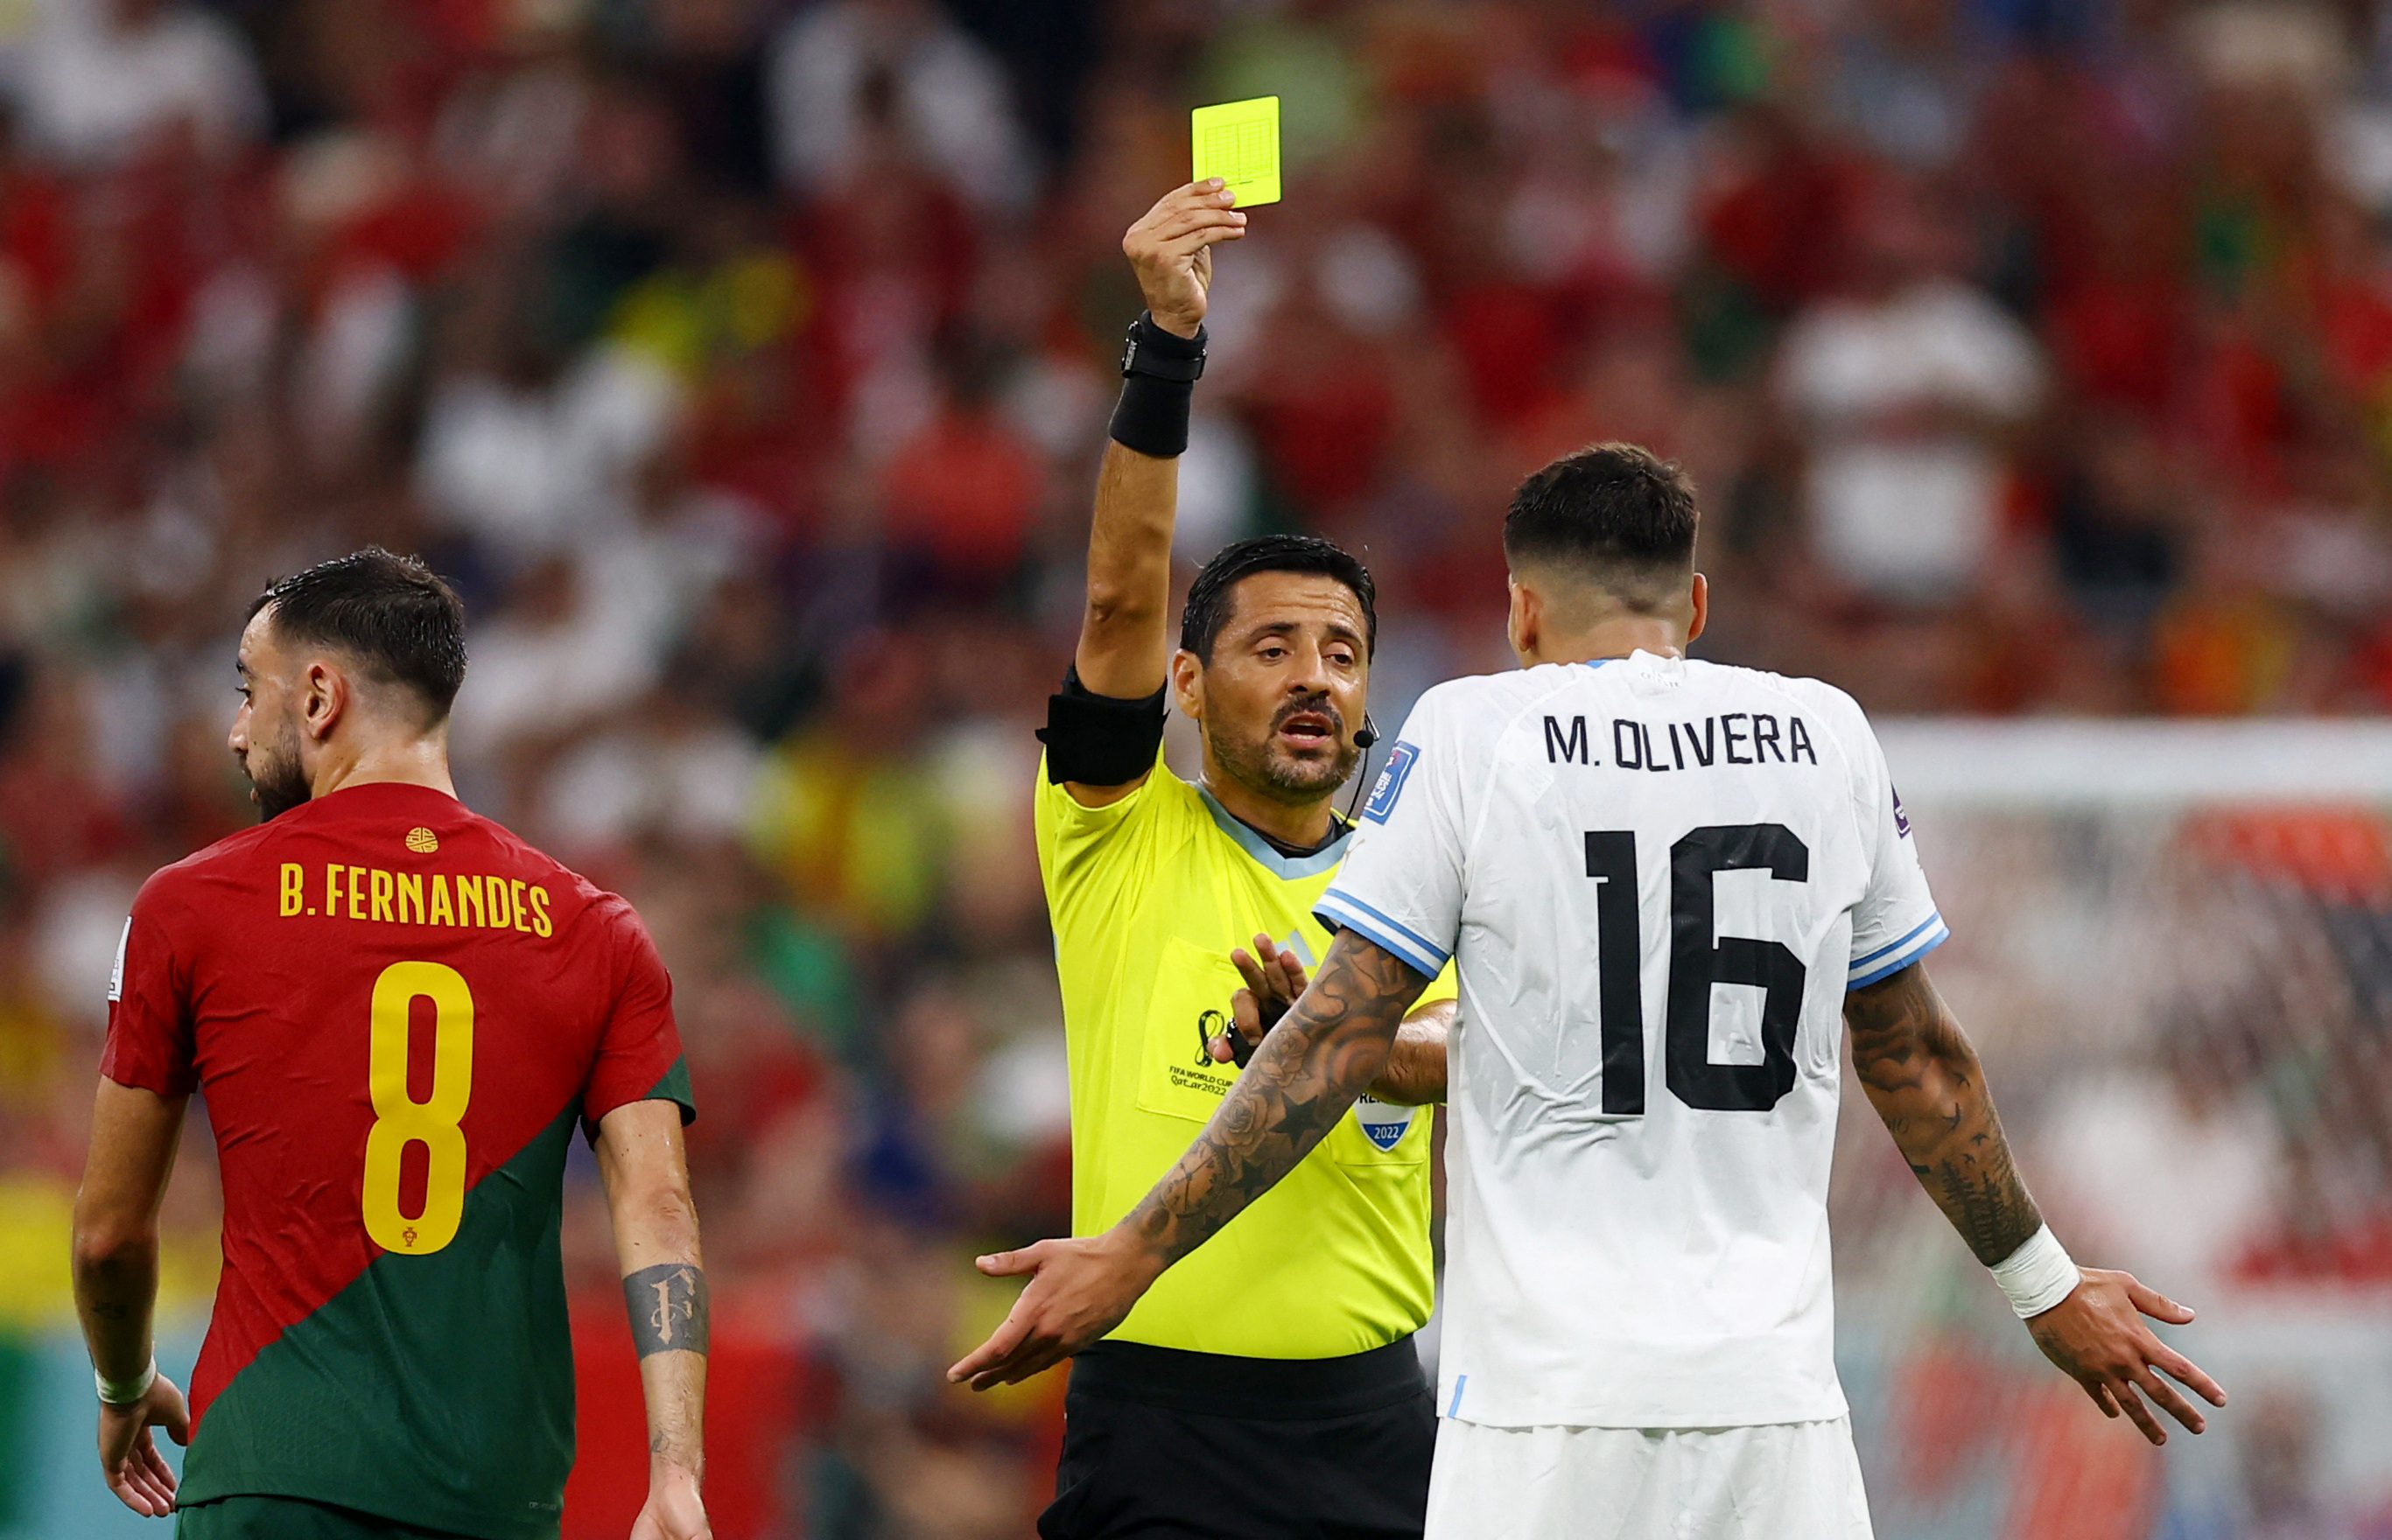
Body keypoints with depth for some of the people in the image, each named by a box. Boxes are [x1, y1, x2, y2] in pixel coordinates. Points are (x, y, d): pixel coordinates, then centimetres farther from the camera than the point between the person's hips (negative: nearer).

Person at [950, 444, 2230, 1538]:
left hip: (1548, 1400, -2)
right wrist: (2043, 1288, 29)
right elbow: (1918, 1060, 16)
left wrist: (1133, 1256, 3)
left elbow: (1338, 1039, -2)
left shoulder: (1474, 734, 1)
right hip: (1774, 1390, 3)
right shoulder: (1825, 737, 10)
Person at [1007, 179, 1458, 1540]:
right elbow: (1122, 601, -9)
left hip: (1372, 1421, 3)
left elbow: (1457, 1055, -8)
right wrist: (1168, 348, -19)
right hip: (1158, 1417, -3)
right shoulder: (1125, 842, 4)